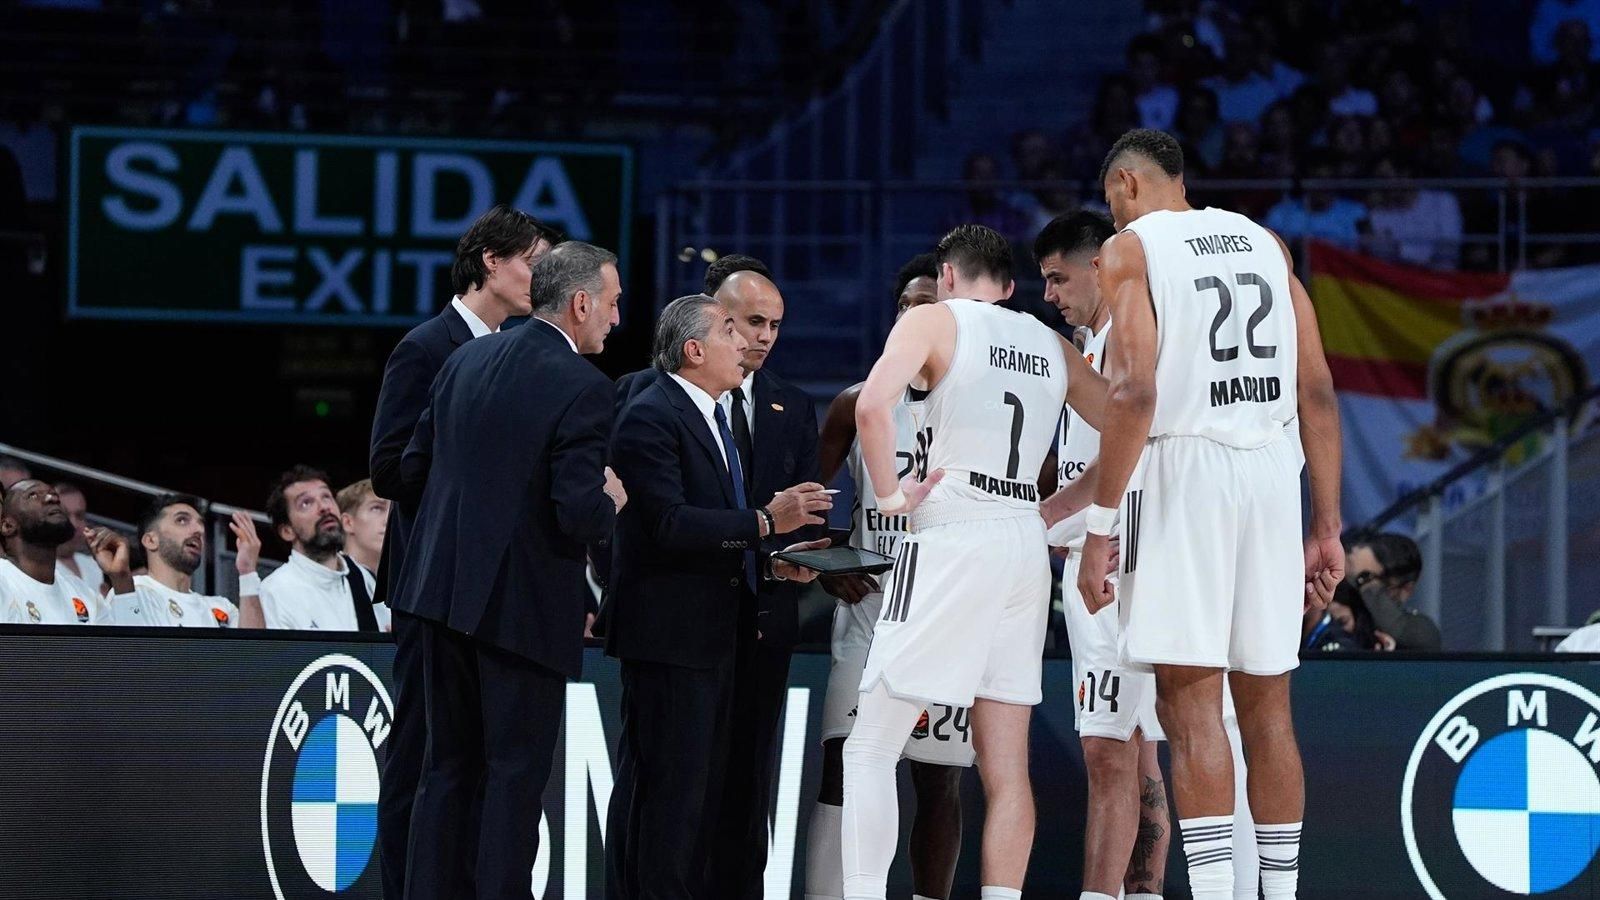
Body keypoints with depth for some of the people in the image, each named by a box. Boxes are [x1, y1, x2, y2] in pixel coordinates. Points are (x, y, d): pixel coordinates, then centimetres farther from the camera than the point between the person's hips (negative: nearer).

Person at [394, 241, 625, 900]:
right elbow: (579, 516, -21)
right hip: (525, 606, -7)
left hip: (444, 591, 7)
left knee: (451, 764, 15)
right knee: (515, 772, 2)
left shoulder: (466, 359, 7)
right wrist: (610, 502, 0)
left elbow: (412, 469, 11)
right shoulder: (582, 389, -15)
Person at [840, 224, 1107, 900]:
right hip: (1026, 546, 6)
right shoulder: (1051, 346, 16)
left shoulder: (935, 320, -1)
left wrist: (890, 495, -9)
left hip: (951, 541, -6)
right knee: (1005, 765, 6)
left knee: (870, 748, -3)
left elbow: (872, 403, -18)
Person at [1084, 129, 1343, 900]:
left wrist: (1099, 526, -12)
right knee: (1265, 702, 11)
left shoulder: (1130, 249, 1)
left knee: (1189, 697, -6)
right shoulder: (1265, 243, 17)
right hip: (1273, 468, 5)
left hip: (1185, 464, -5)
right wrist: (1327, 526, 13)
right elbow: (1318, 391, 11)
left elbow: (1135, 392, -12)